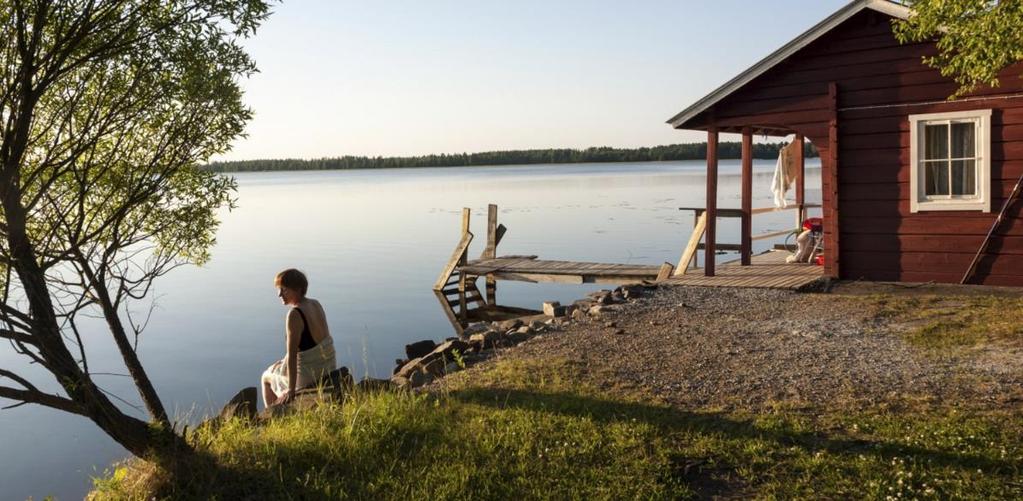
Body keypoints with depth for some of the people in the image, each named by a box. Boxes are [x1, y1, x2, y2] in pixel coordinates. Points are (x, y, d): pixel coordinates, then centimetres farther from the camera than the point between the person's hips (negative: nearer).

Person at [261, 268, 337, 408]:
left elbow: (292, 355, -25)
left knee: (267, 377, 24)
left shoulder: (294, 315, -25)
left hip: (308, 372, -8)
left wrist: (291, 390, -23)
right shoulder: (316, 304, 0)